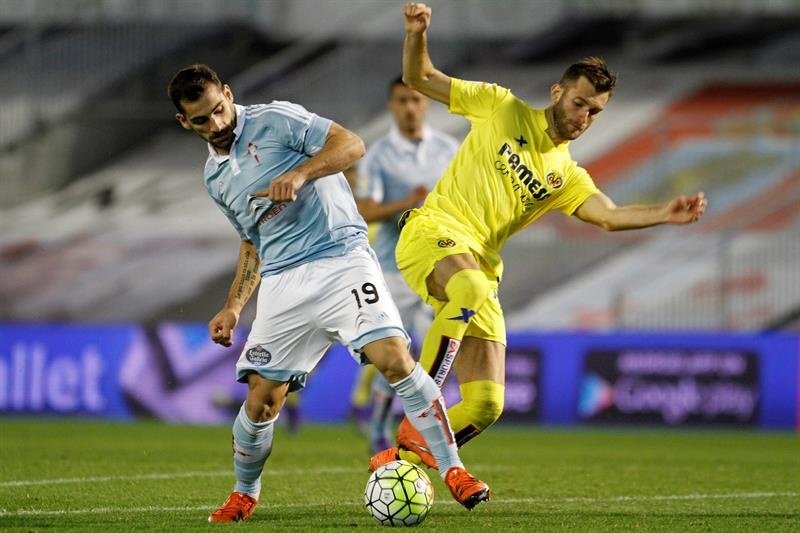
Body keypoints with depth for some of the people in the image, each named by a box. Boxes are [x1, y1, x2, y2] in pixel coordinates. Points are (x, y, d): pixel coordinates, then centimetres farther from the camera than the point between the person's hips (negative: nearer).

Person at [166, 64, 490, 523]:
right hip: (283, 281, 5)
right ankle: (244, 495, 23)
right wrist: (233, 307, 18)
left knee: (394, 358, -22)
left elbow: (351, 144, -11)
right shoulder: (215, 177, 17)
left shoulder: (274, 120, -2)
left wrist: (299, 174, -24)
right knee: (261, 399, -2)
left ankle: (452, 469, -13)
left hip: (342, 257, -5)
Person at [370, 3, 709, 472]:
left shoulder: (567, 177, 17)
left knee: (486, 404, -5)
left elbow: (611, 216, -3)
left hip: (482, 271, 5)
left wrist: (665, 215, -22)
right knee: (470, 289, -41)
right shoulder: (502, 108, 9)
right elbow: (419, 78, 11)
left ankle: (401, 458, 14)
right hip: (435, 232, -5)